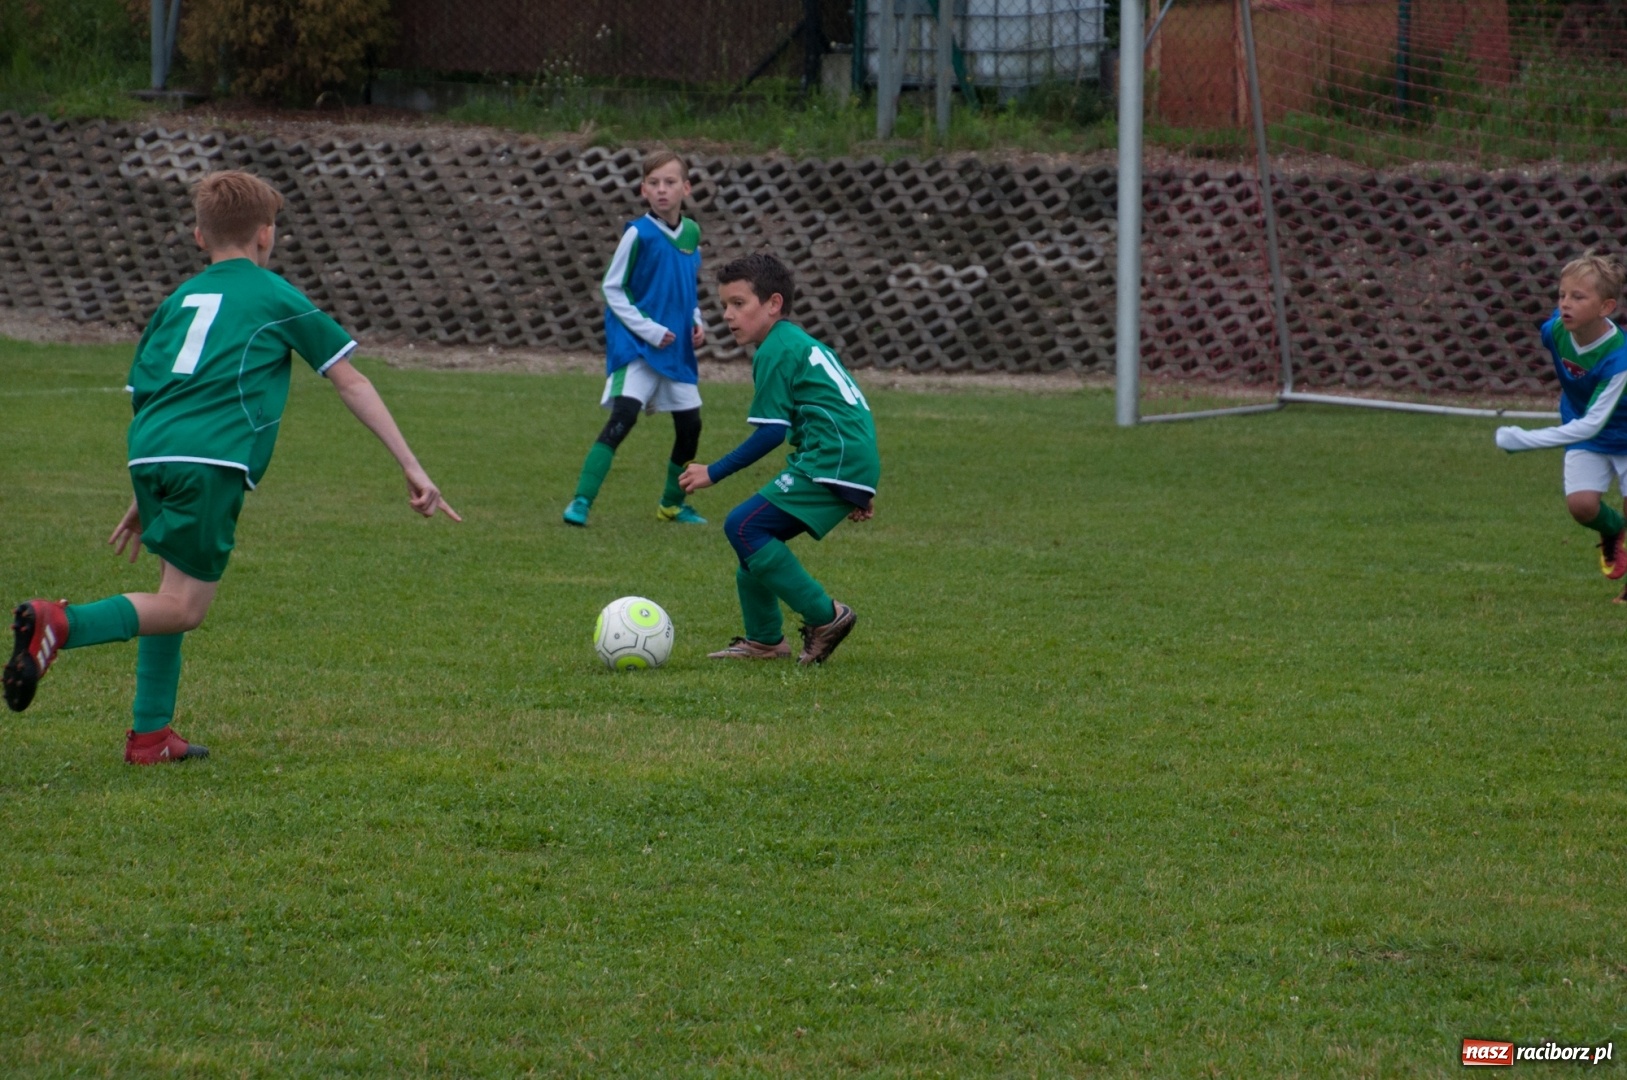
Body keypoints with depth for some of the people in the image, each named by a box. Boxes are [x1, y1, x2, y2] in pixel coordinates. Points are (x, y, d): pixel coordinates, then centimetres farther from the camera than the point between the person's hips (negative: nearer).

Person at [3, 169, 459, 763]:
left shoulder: (178, 300, 27)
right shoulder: (277, 298, 14)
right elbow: (350, 383, 14)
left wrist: (144, 500, 36)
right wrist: (412, 468, 15)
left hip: (148, 456, 6)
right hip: (212, 462, -6)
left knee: (174, 589, 20)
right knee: (184, 606, -3)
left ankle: (150, 734, 17)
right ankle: (62, 624, -24)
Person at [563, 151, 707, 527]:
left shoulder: (692, 234, 6)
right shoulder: (638, 234, -12)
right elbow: (612, 289, -8)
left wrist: (697, 323, 3)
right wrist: (649, 330, -15)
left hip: (677, 348, 6)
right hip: (636, 346, -6)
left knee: (689, 425, 10)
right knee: (623, 415, -21)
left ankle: (673, 504, 30)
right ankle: (581, 502, -21)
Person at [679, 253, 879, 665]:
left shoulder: (775, 352, -6)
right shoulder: (803, 344, 25)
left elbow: (770, 432, -12)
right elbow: (844, 416, 28)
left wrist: (713, 473, -6)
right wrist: (859, 490, 32)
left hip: (832, 461, -11)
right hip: (858, 459, 11)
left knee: (744, 527, -14)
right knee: (758, 532, 17)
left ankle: (825, 616, -13)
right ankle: (764, 640, 23)